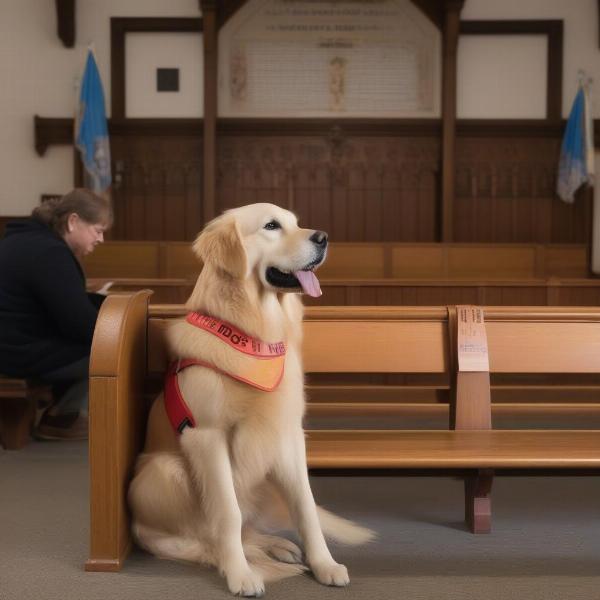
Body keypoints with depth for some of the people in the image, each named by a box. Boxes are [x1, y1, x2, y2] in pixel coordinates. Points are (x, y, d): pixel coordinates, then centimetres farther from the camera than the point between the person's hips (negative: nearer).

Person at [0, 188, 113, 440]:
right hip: (21, 353, -11)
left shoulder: (33, 240, 11)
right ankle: (59, 418, 7)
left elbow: (67, 302, 21)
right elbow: (82, 325, -23)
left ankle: (61, 407, 18)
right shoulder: (49, 253, -22)